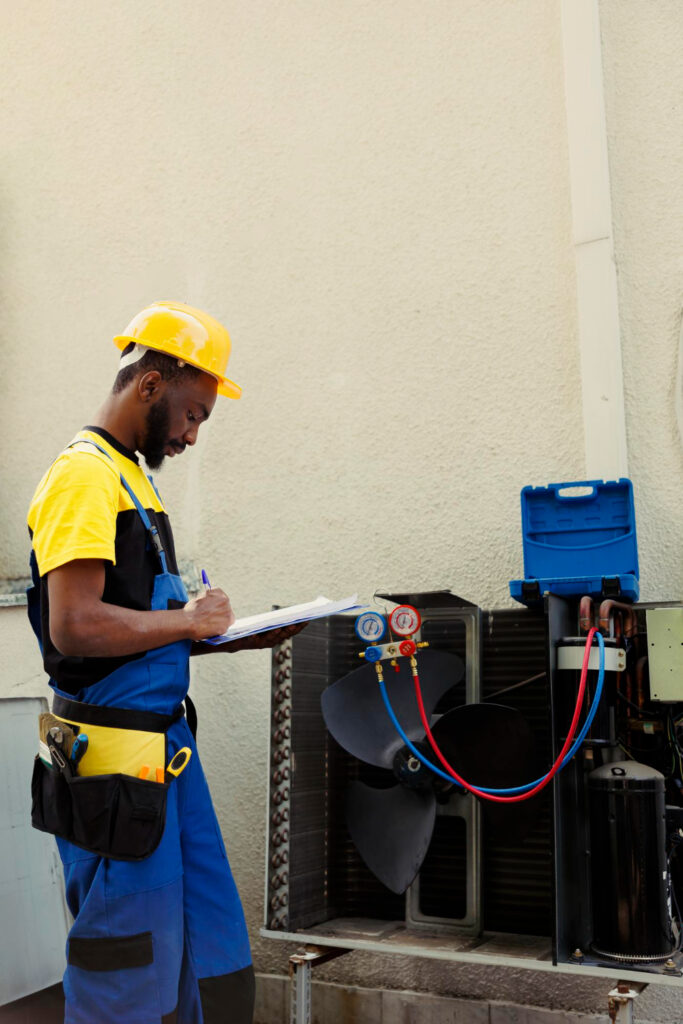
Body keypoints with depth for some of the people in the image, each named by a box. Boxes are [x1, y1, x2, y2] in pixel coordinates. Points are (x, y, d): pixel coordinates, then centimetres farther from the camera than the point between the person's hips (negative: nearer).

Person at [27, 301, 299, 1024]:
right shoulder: (85, 475, -13)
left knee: (208, 956, 16)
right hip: (116, 752, -10)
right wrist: (189, 620, -12)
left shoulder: (129, 477, 17)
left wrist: (235, 637, 8)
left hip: (164, 740, 10)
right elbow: (75, 628, -24)